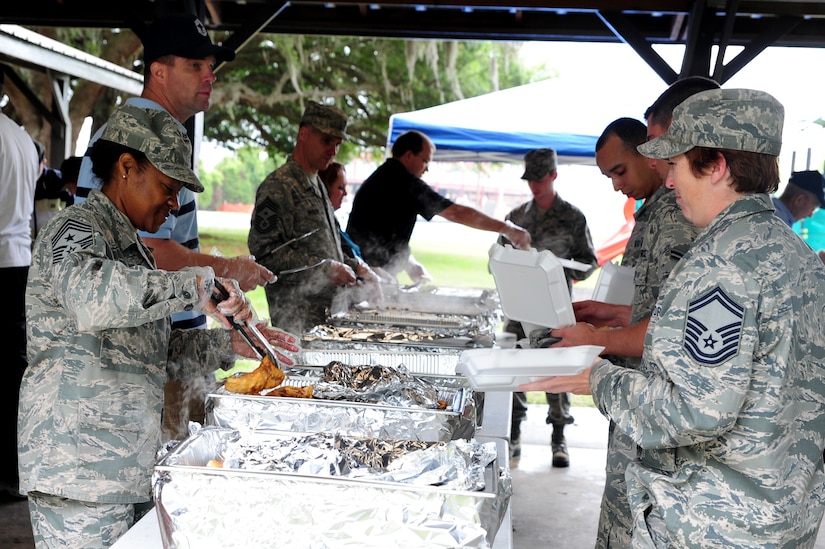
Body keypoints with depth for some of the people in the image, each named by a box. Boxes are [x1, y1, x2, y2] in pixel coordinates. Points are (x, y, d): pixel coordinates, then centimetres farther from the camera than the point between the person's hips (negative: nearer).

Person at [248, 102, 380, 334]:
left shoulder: (318, 186, 20)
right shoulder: (278, 187, -10)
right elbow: (265, 252, -18)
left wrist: (354, 266, 10)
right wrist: (325, 269, -18)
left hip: (328, 313, 8)